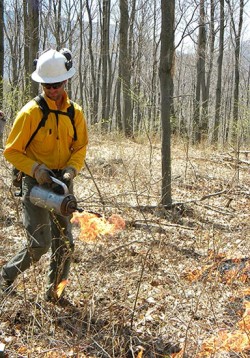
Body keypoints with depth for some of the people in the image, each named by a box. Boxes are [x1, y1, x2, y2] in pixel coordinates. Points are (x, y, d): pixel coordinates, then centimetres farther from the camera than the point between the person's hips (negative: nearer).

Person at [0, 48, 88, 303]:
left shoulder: (75, 112, 1)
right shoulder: (30, 112, -12)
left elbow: (80, 147, 8)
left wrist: (71, 169, -11)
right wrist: (36, 169, -22)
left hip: (62, 183, 5)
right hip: (36, 182, -5)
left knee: (64, 242, 9)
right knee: (39, 244, -8)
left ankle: (53, 291, 26)